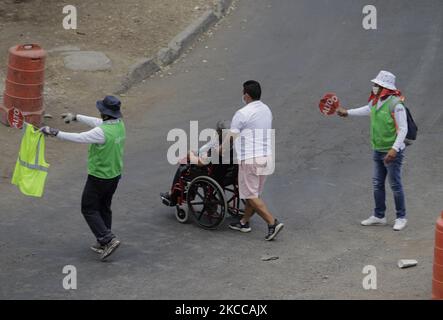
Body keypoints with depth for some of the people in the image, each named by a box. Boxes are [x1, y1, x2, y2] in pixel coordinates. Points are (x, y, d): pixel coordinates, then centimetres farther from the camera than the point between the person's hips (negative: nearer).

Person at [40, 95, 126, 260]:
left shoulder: (103, 132, -29)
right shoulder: (120, 125, -4)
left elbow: (78, 138, -25)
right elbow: (97, 122, 12)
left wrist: (54, 133, -18)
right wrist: (76, 117, 19)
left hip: (99, 177, -8)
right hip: (115, 175, 8)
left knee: (89, 209, 6)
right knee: (104, 208, 21)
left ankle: (108, 239, -4)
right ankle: (104, 243, 26)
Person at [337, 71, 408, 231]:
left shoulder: (396, 105, -20)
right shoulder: (375, 102, 5)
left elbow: (403, 129, -21)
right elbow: (368, 109, 29)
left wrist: (394, 149, -30)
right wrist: (347, 112, 42)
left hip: (392, 152, -8)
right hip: (378, 150, 8)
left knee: (395, 185, -1)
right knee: (377, 184, 13)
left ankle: (401, 218, 10)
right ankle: (379, 216, 23)